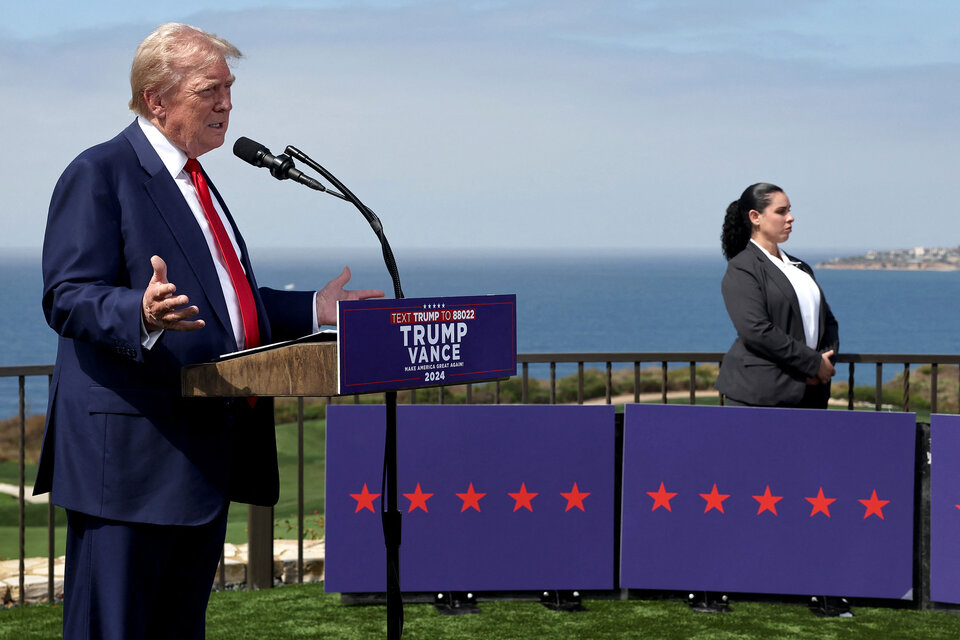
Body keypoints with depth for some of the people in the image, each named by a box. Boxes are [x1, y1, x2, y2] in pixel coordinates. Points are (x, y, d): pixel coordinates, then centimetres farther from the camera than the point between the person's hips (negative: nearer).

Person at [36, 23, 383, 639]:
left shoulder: (194, 181, 22)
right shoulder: (98, 174, -7)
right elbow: (69, 298, -16)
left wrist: (313, 310, 23)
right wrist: (143, 313, -36)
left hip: (205, 454, 9)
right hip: (132, 450, -9)